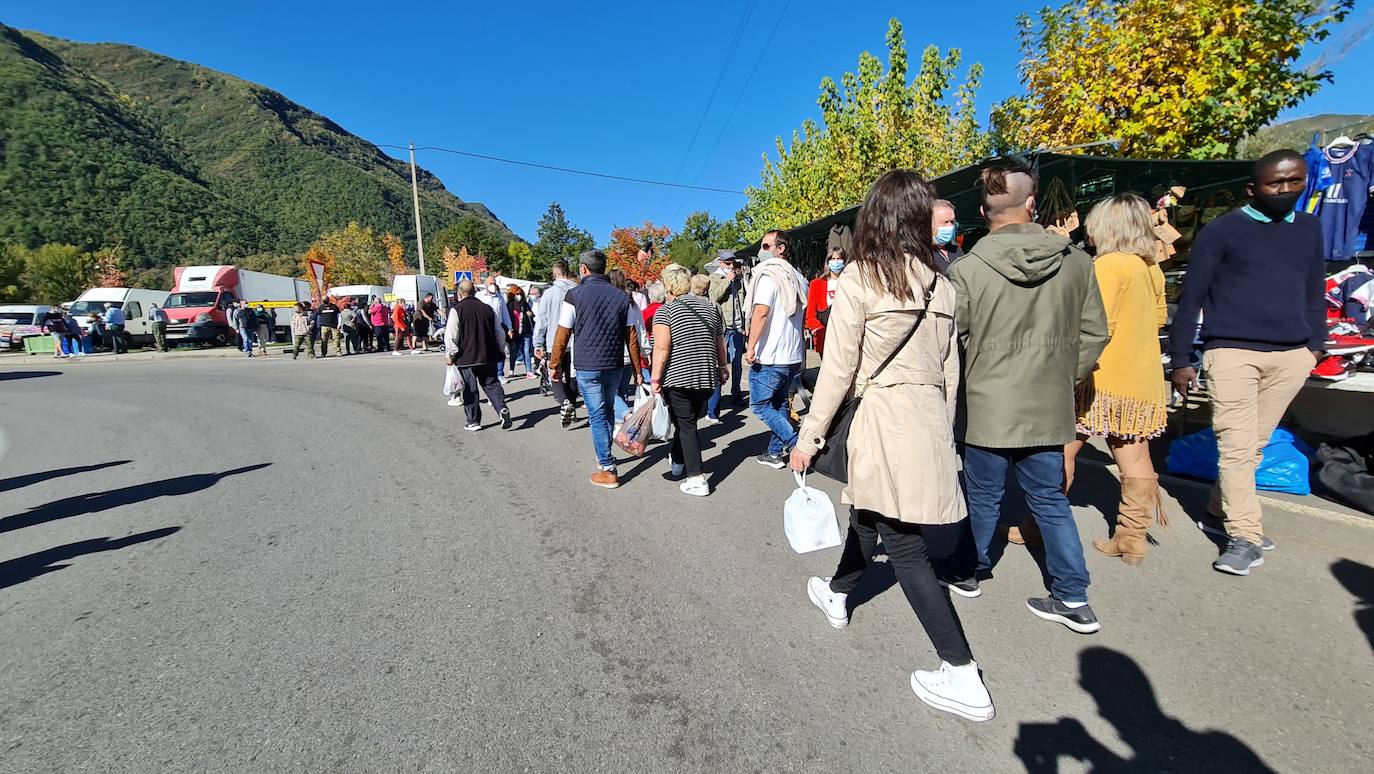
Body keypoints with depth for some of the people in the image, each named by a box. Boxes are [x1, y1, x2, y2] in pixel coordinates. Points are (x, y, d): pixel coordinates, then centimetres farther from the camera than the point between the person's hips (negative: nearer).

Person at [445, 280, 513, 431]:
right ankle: (502, 408, -10)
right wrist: (499, 352, 21)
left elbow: (450, 336, -11)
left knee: (470, 390, 6)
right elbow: (499, 333, 12)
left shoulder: (456, 310, -8)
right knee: (492, 384, 11)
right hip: (489, 357, 4)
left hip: (466, 358, -3)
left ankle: (473, 421, 12)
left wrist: (451, 355, 0)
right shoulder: (487, 308, 6)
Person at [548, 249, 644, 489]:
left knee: (597, 415, 2)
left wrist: (554, 365, 6)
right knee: (608, 410, 21)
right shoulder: (621, 296, 3)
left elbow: (562, 335, -6)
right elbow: (631, 337, 2)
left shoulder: (575, 295, -7)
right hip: (615, 366, 4)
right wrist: (637, 369, 7)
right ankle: (604, 456, 35)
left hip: (588, 367, -4)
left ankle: (608, 470, 4)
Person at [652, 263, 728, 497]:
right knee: (687, 421, 20)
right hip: (707, 377, 5)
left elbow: (662, 348, -16)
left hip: (678, 377, -5)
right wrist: (722, 367, 25)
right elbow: (720, 343, 14)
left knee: (685, 425, 2)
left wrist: (655, 379, -11)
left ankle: (697, 480, 2)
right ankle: (678, 461, 36)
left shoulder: (665, 310, -6)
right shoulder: (710, 306, 10)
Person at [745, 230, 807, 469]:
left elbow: (761, 312, -23)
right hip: (793, 355, 8)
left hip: (769, 357, -8)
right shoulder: (797, 277, 14)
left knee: (760, 404, 2)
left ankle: (797, 444, -4)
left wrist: (751, 346, -21)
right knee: (779, 404, 16)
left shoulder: (769, 275, -11)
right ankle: (775, 453, 21)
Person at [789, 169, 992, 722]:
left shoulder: (858, 280, -12)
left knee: (904, 545, 4)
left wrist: (809, 437, -5)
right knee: (868, 511, 24)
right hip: (931, 415, 7)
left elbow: (838, 369, -12)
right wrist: (944, 431, 22)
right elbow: (950, 367, 11)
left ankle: (962, 676, 10)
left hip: (883, 417, -7)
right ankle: (837, 593, 46)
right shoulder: (939, 284, 6)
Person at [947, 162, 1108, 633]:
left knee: (983, 496, 15)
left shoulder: (966, 270, -15)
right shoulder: (1076, 262, -2)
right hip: (1049, 408, 3)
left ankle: (971, 569, 34)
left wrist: (957, 392, 7)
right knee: (1050, 499, 16)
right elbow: (1094, 333, 5)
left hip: (987, 406, -3)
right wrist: (1066, 379, 16)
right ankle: (1073, 598, 23)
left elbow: (950, 342, -8)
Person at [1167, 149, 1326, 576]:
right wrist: (1181, 360, -5)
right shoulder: (1222, 230, -2)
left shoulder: (1309, 228, 15)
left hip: (1290, 356, 5)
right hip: (1232, 352, -5)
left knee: (1254, 444, 9)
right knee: (1237, 445, -7)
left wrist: (1315, 343, 12)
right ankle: (1245, 538, -3)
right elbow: (1191, 297, -3)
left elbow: (1314, 291, 21)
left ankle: (1218, 512, 22)